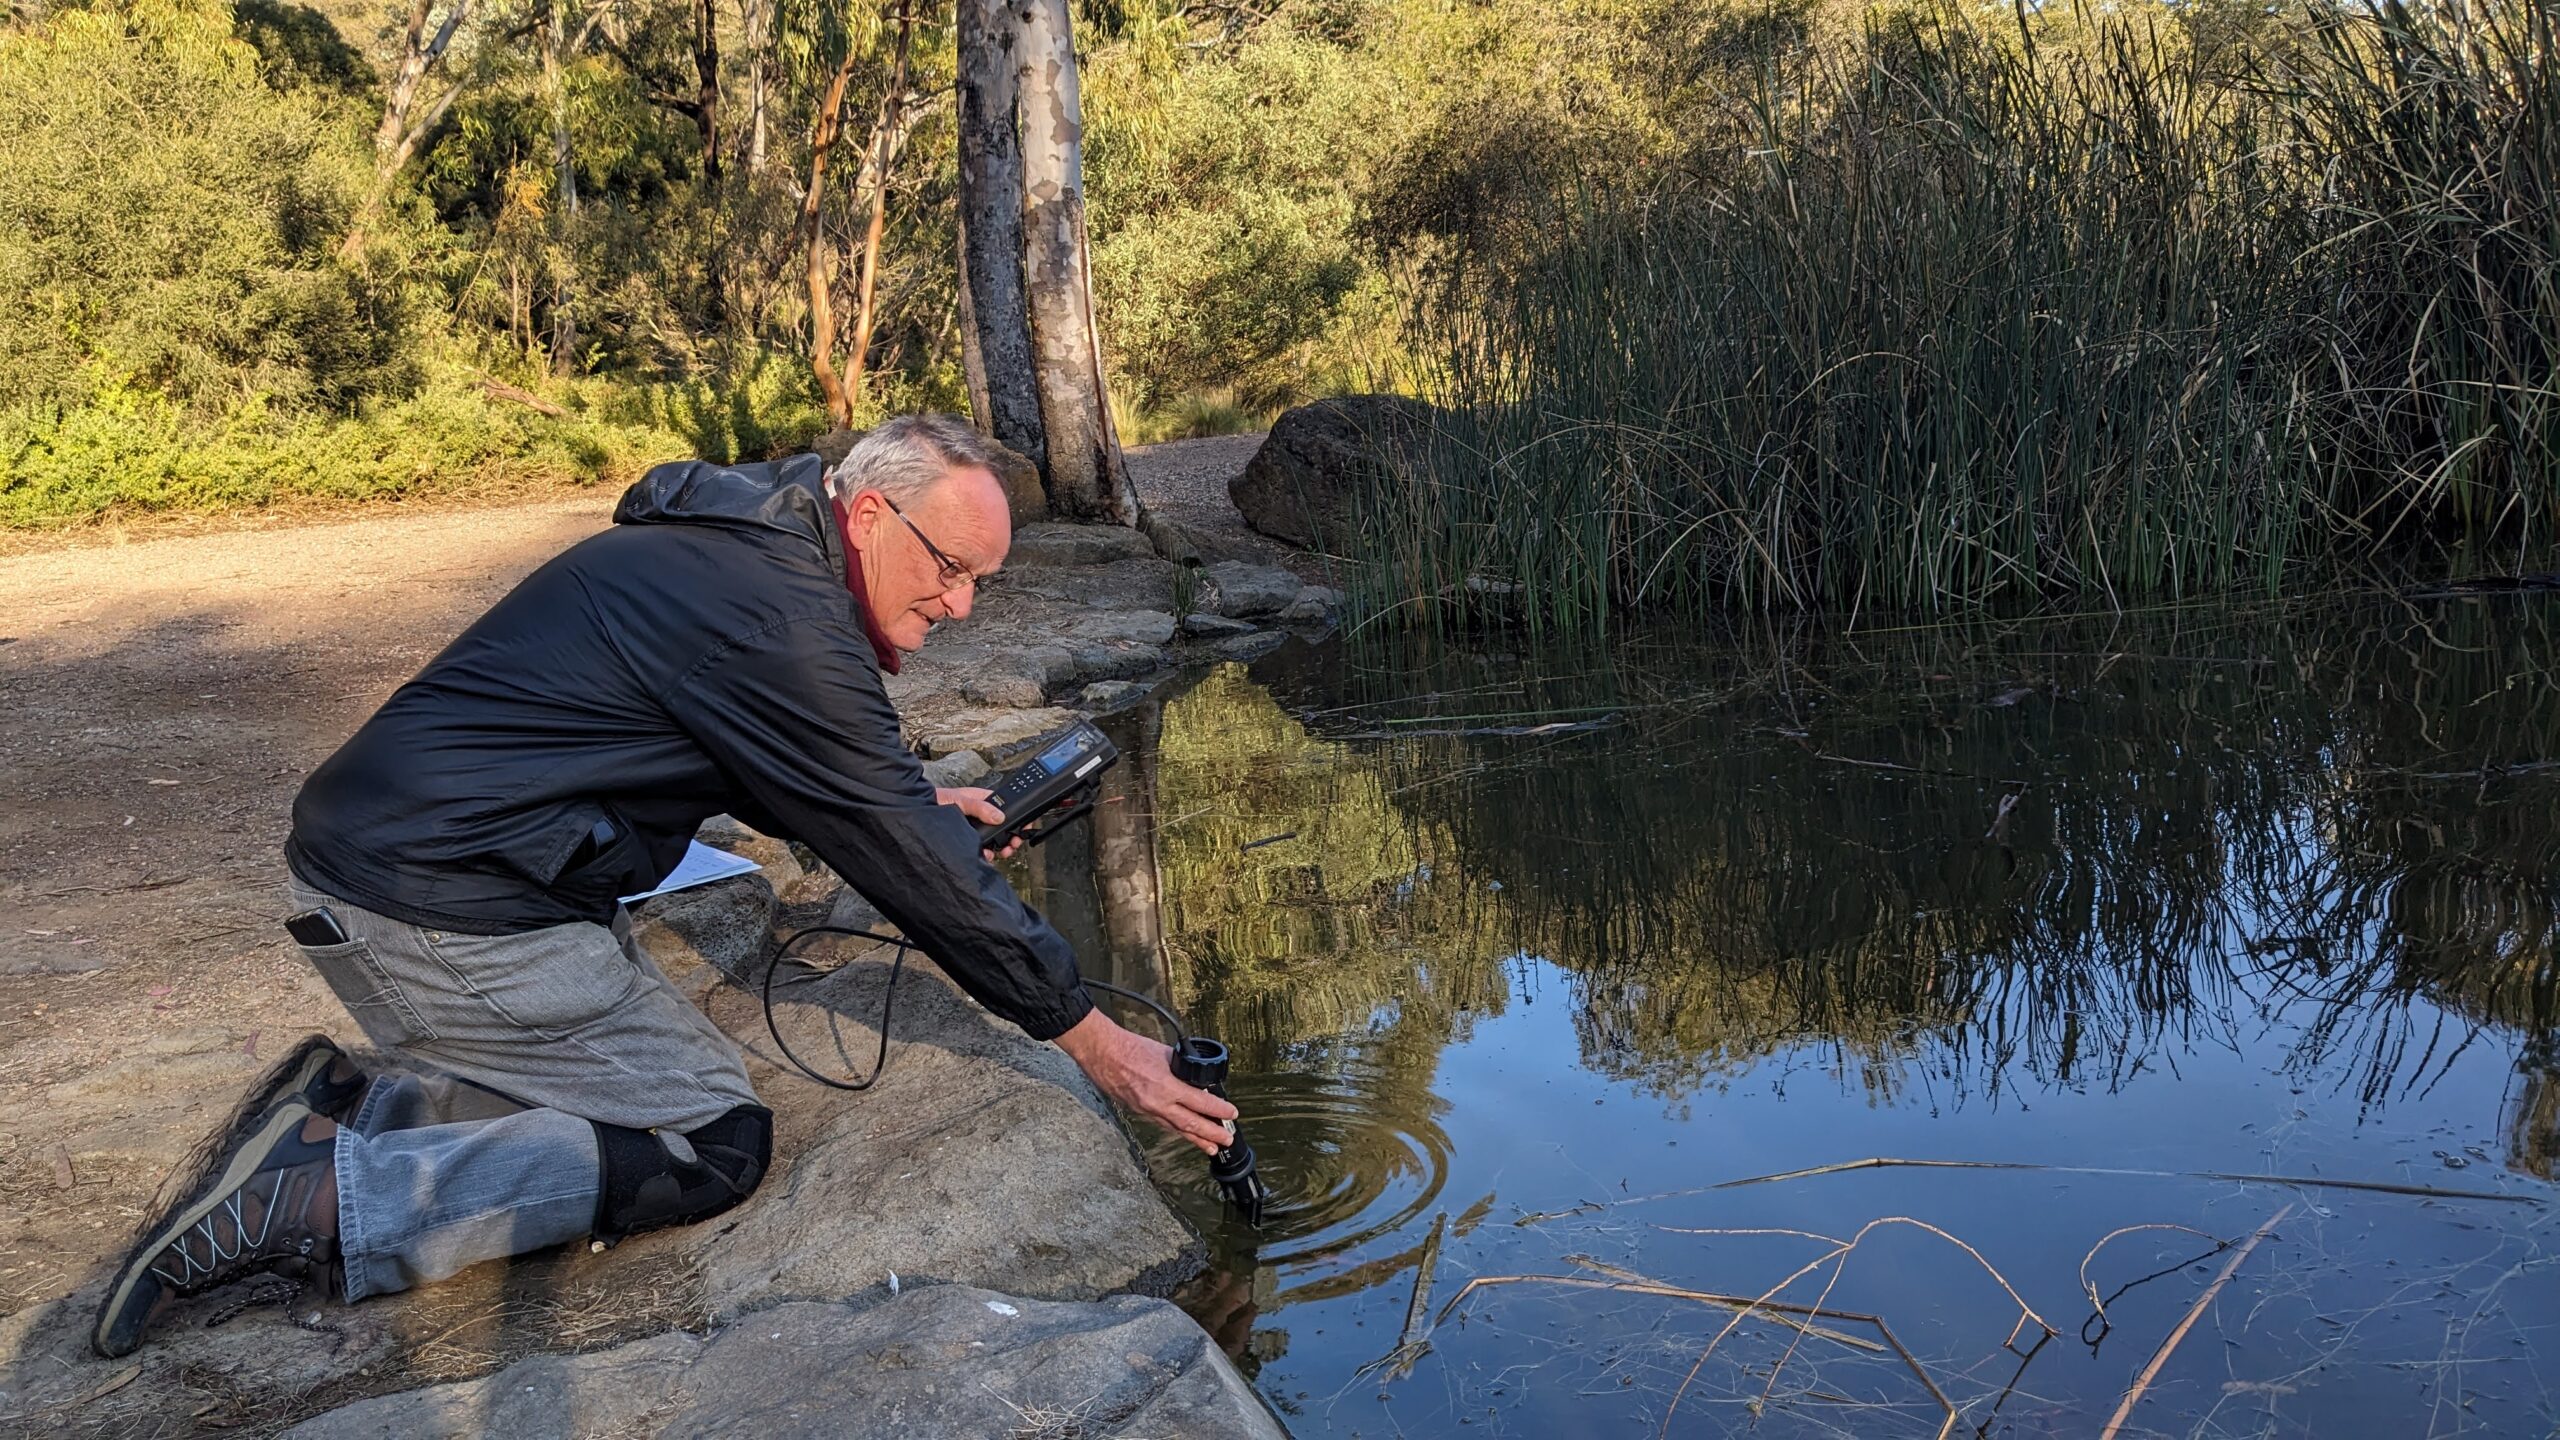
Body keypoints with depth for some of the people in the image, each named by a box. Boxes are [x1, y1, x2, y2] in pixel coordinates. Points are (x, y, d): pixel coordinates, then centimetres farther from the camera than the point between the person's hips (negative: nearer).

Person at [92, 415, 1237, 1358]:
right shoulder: (782, 622, -19)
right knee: (714, 1145, -5)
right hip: (448, 913, -10)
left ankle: (337, 1114, 8)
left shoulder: (731, 548, 12)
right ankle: (307, 1206, -10)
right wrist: (1090, 1038, -9)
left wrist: (912, 806, 16)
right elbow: (907, 865, -16)